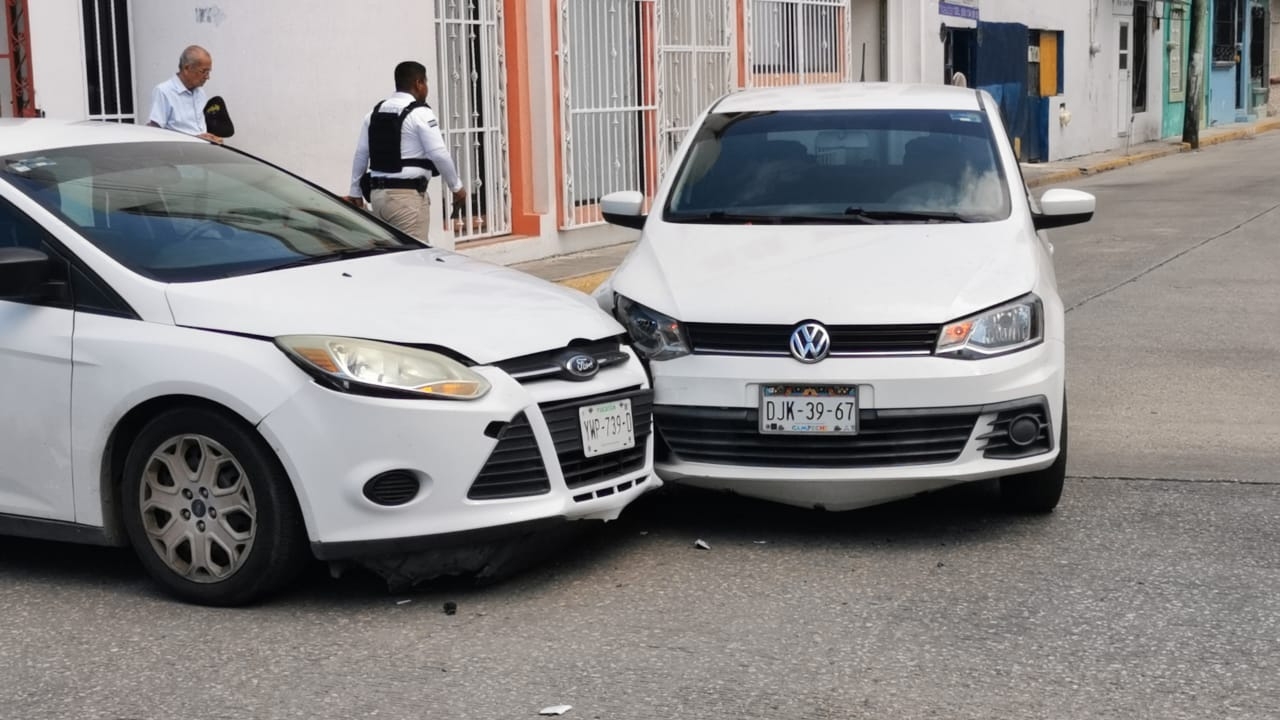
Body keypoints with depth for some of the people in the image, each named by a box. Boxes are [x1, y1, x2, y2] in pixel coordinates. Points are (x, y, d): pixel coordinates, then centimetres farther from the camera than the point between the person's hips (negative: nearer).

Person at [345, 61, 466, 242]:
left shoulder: (375, 113, 12)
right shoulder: (420, 113, -7)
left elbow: (360, 154, 14)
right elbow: (439, 154, -11)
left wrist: (355, 192, 22)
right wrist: (457, 187, 1)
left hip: (377, 193, 7)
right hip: (407, 194, -7)